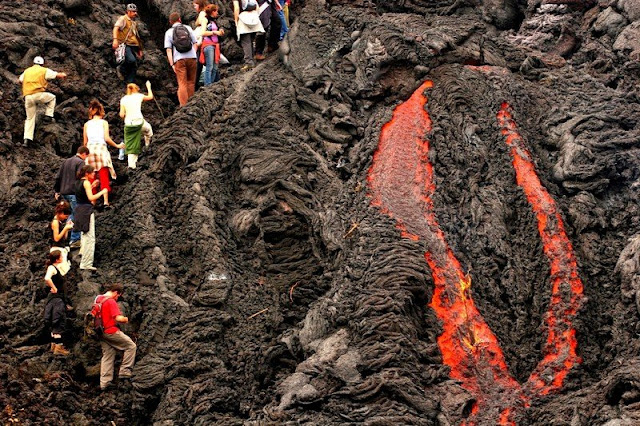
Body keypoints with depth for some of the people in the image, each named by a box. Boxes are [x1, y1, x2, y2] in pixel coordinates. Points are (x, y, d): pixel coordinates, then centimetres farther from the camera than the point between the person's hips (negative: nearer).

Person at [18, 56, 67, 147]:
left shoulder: (27, 71, 20)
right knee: (52, 97, 27)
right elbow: (58, 75, 5)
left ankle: (27, 139, 2)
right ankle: (48, 115, 13)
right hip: (38, 94, -4)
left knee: (30, 118, 11)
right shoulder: (44, 71, 6)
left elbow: (19, 80, 33)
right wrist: (63, 75, 29)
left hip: (27, 97, 4)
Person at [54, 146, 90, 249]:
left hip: (64, 193, 8)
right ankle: (74, 240, -2)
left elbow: (58, 177, 19)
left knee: (73, 213, 22)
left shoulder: (66, 161, 17)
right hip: (74, 193, -8)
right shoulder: (80, 162, -8)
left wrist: (57, 190, 26)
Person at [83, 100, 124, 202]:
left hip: (90, 149, 3)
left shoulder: (87, 124, 14)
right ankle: (106, 201, -17)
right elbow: (106, 138, -5)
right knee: (104, 176, -7)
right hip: (101, 147, -3)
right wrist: (117, 145, 6)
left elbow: (85, 142, 12)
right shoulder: (104, 122, 5)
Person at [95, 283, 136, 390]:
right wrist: (125, 319, -2)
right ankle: (124, 372, -1)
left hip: (102, 332, 9)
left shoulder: (98, 299, 10)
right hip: (111, 331, -9)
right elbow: (119, 318, -24)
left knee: (107, 356, 12)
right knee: (131, 346, 3)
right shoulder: (111, 302, -16)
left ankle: (104, 383, 10)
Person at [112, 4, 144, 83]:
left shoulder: (134, 23, 24)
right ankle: (121, 69, -4)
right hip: (124, 45, -8)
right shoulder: (123, 19, 0)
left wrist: (140, 49, 27)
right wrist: (115, 39, -32)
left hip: (133, 47, 8)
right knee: (131, 60, -29)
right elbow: (116, 28, -15)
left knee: (134, 66, -1)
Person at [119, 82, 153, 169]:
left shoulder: (123, 99, 4)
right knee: (148, 129, 33)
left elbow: (121, 115, 0)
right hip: (139, 122, -2)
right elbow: (150, 97, 21)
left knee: (130, 145, 6)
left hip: (128, 125, 2)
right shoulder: (138, 96, 2)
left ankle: (131, 164, -1)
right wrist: (148, 87, 35)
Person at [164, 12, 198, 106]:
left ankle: (183, 105, -11)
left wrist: (172, 64, 0)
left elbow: (168, 50, 1)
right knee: (191, 82, 12)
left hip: (179, 60, -1)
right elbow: (195, 43, 9)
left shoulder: (169, 32, 7)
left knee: (182, 84, -2)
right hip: (191, 57, 1)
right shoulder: (188, 28, 11)